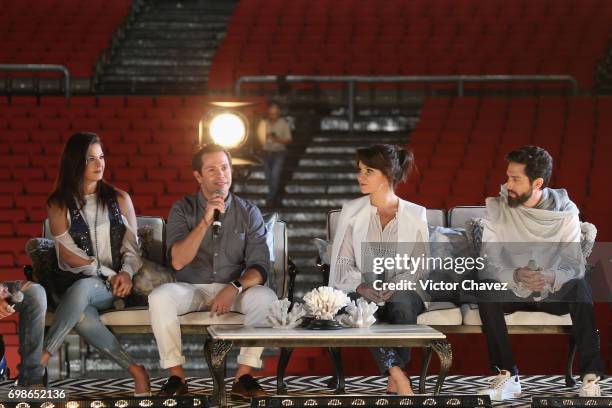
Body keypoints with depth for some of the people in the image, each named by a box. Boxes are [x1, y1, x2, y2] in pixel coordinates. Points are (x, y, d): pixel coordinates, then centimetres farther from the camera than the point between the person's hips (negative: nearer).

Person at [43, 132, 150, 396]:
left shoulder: (119, 199, 11)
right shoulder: (58, 205, 7)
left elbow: (131, 246, 8)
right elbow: (67, 255, -1)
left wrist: (126, 272, -14)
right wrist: (106, 273, -11)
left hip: (114, 285, 0)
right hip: (80, 282, 0)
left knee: (81, 289, -36)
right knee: (80, 317, -37)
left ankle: (40, 361, -38)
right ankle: (135, 371, -34)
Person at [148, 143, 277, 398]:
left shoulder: (249, 212, 3)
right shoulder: (183, 210, 0)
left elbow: (259, 267, -4)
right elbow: (178, 261, -13)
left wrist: (235, 288, -24)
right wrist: (206, 221, -23)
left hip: (236, 289, 1)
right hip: (191, 289, -1)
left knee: (266, 298, -31)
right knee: (160, 297, -32)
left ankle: (244, 375, -20)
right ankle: (176, 375, -21)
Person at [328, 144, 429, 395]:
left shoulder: (415, 215, 6)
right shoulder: (352, 211, 7)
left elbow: (420, 264, 4)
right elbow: (342, 264, 4)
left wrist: (396, 285, -14)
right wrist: (362, 287, -15)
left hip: (403, 293, 0)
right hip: (362, 293, 0)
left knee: (402, 302, -36)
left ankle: (394, 384, -35)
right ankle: (399, 378, -42)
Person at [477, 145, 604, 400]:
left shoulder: (565, 211, -9)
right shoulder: (496, 208, -9)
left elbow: (575, 266, -15)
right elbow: (487, 264, -16)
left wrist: (552, 278, -38)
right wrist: (514, 275, -38)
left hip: (553, 292, 0)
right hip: (511, 291, 1)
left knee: (580, 287, -32)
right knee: (486, 289, -32)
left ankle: (590, 377, -31)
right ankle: (507, 376, -27)